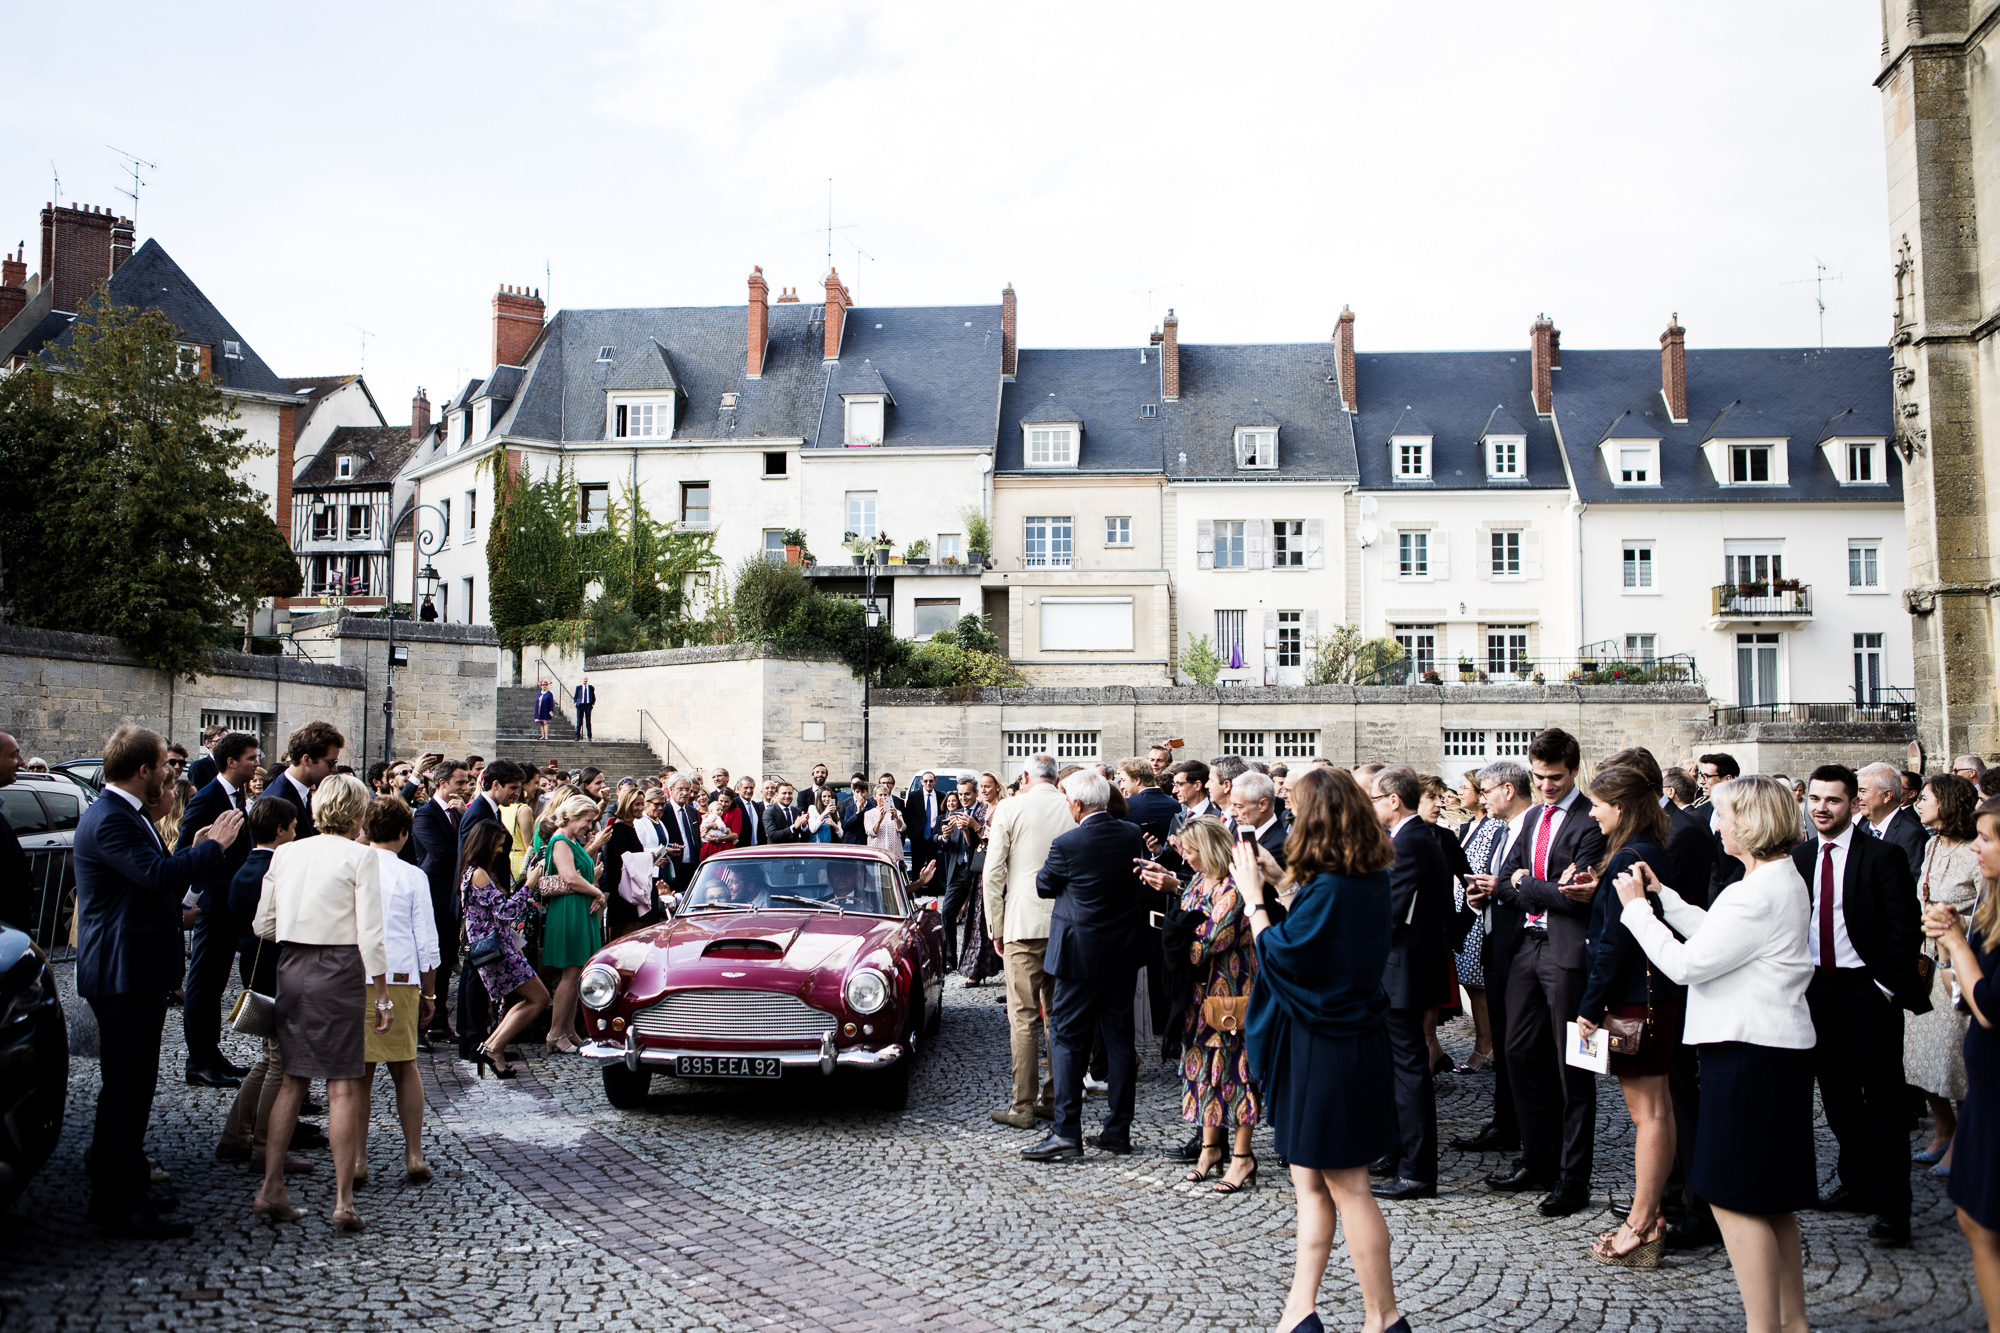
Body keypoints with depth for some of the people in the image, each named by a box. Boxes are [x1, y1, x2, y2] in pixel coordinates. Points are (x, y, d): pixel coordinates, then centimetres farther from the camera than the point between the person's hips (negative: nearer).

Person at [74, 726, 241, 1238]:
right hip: (124, 974, -11)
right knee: (126, 1087, -5)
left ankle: (129, 1188, 29)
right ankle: (118, 1206, 3)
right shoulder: (108, 820, -19)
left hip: (139, 972, 11)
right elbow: (158, 875, -31)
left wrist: (195, 851, 11)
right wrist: (213, 846, -20)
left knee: (134, 1084, 18)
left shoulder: (127, 814, 15)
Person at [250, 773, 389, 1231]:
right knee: (344, 1086, 1)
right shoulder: (360, 856, -8)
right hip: (339, 970, -5)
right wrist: (383, 996, -4)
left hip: (291, 968, 5)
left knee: (293, 1080, 16)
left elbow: (264, 926, 11)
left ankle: (271, 1189, 17)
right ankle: (343, 1202, 3)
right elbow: (370, 935, -11)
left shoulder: (286, 853, 8)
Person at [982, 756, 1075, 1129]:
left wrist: (996, 928, 4)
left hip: (1024, 922, -4)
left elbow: (992, 873, -4)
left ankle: (1023, 1106, 2)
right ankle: (1055, 1098, 18)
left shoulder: (1010, 808, -3)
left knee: (1023, 1017, 0)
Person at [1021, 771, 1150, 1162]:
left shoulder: (1067, 844, -16)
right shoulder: (1132, 836, 0)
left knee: (1066, 1039, 1)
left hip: (1082, 955, -6)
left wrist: (1046, 866, 17)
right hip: (1124, 953, 6)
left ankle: (1066, 1131, 0)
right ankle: (1118, 1129, 17)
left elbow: (1043, 887, -1)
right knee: (1119, 1038, 11)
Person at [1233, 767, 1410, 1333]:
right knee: (1311, 1180, 14)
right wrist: (1285, 882, 9)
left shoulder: (1329, 890, -23)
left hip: (1327, 1048, -10)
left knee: (1346, 1185, 2)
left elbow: (1278, 953, -19)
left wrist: (1254, 895, -9)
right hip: (1354, 1037, 10)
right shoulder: (1371, 882, 5)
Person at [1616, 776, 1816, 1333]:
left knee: (1735, 1198, -3)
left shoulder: (1759, 893, -21)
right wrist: (1663, 896, 18)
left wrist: (1636, 908, -10)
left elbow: (1686, 963, -20)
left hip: (1751, 1053, -11)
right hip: (1778, 1046, 11)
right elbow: (1717, 937, 19)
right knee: (1772, 1199, 18)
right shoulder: (1784, 879, 12)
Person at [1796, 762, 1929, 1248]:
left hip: (1867, 990, -5)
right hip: (1815, 989, 5)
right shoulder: (1798, 858, 8)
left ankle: (1891, 1206, 5)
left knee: (1882, 1097, -1)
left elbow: (1906, 927, -9)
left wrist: (1886, 985, -13)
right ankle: (1856, 1185, 26)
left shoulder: (1882, 856, -7)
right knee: (1836, 1094, 13)